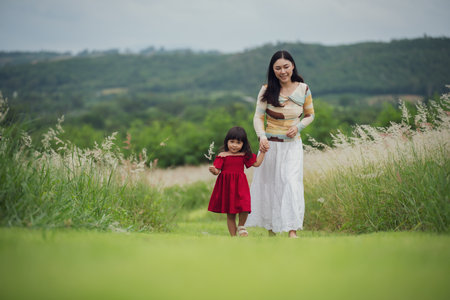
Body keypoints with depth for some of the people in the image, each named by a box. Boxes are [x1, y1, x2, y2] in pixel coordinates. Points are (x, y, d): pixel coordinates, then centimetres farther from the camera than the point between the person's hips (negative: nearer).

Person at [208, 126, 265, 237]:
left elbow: (256, 163, 13)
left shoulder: (244, 156, 6)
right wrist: (213, 170, -26)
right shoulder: (222, 155, -1)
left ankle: (241, 226, 15)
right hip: (226, 186, -1)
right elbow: (217, 170, -4)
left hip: (240, 186, 1)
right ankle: (233, 236, 17)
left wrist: (262, 151, 10)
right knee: (230, 213, 5)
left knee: (244, 209, -16)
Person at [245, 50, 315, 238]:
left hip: (292, 145, 0)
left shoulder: (303, 89, -1)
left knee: (291, 183, -13)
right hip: (270, 145, 0)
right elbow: (258, 117, -9)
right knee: (268, 184, 7)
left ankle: (292, 231, -16)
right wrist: (262, 137, -27)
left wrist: (298, 126, -10)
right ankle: (270, 229, 21)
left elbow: (310, 115, 10)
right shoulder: (267, 90, -6)